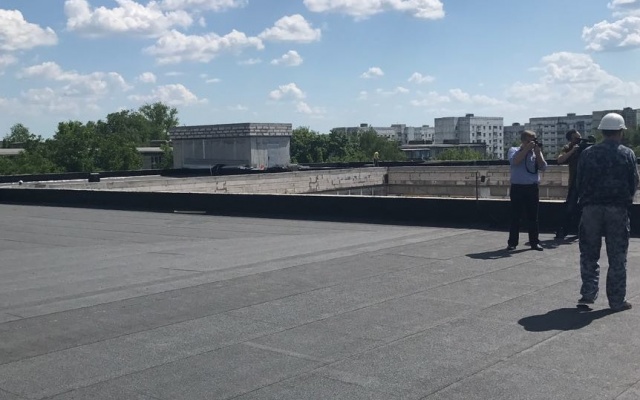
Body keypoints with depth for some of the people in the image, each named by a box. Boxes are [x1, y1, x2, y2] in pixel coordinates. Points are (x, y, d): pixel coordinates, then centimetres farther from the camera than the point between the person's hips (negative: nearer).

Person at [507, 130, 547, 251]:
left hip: (532, 188, 3)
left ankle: (534, 242, 12)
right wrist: (527, 149, -14)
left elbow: (543, 167, 0)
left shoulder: (537, 152, 12)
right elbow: (514, 161, -16)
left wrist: (537, 152, -7)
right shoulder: (514, 150, 5)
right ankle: (512, 242, 4)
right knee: (515, 216, -1)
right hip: (518, 188, -3)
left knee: (533, 216, 6)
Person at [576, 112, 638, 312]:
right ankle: (617, 301, 11)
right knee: (617, 257, 7)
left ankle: (588, 293, 6)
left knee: (589, 254, 11)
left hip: (591, 208, 1)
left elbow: (579, 182, 2)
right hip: (618, 209, -1)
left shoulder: (588, 153, -1)